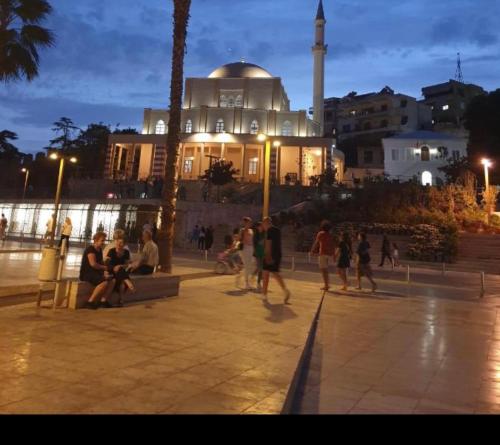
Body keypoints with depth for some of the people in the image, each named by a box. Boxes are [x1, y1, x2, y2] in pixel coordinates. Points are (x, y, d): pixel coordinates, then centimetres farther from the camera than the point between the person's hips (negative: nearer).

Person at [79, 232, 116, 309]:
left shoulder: (100, 250, 15)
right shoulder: (90, 249, -13)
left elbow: (102, 263, 14)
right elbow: (93, 264, -23)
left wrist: (105, 272, -5)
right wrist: (105, 268, -10)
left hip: (95, 273, 9)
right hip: (86, 273, -9)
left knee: (112, 280, -9)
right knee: (104, 282, -30)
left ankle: (103, 300, -8)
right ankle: (90, 302, -20)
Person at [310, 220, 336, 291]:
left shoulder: (320, 233, -3)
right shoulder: (331, 235, 12)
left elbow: (316, 243, 2)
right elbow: (333, 245, 12)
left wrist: (312, 251, 14)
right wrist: (334, 255, 17)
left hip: (323, 253, -6)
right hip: (330, 253, 6)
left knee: (323, 269, -3)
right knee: (325, 269, 16)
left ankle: (326, 286, -5)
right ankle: (327, 284, 16)